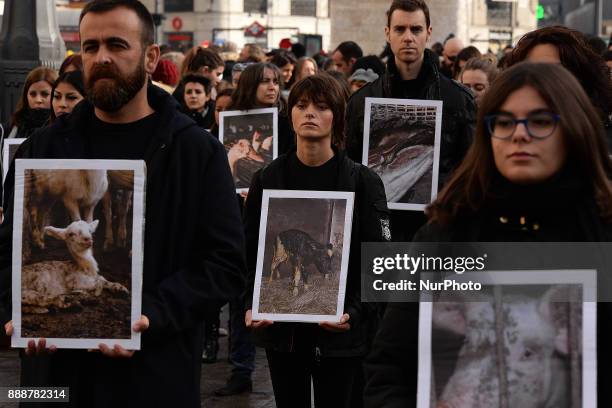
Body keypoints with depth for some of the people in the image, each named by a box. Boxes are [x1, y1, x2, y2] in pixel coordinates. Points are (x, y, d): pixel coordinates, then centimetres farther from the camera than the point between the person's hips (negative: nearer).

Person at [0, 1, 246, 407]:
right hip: (58, 371, 3)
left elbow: (226, 262, -6)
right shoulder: (44, 147, 8)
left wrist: (152, 317, -20)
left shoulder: (198, 151, -1)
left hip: (158, 374, -2)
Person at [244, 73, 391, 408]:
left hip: (340, 333, -2)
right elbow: (249, 253, 6)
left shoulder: (363, 182, -2)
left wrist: (355, 313, -19)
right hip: (281, 330, 2)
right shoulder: (267, 179, 5)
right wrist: (251, 306, -10)